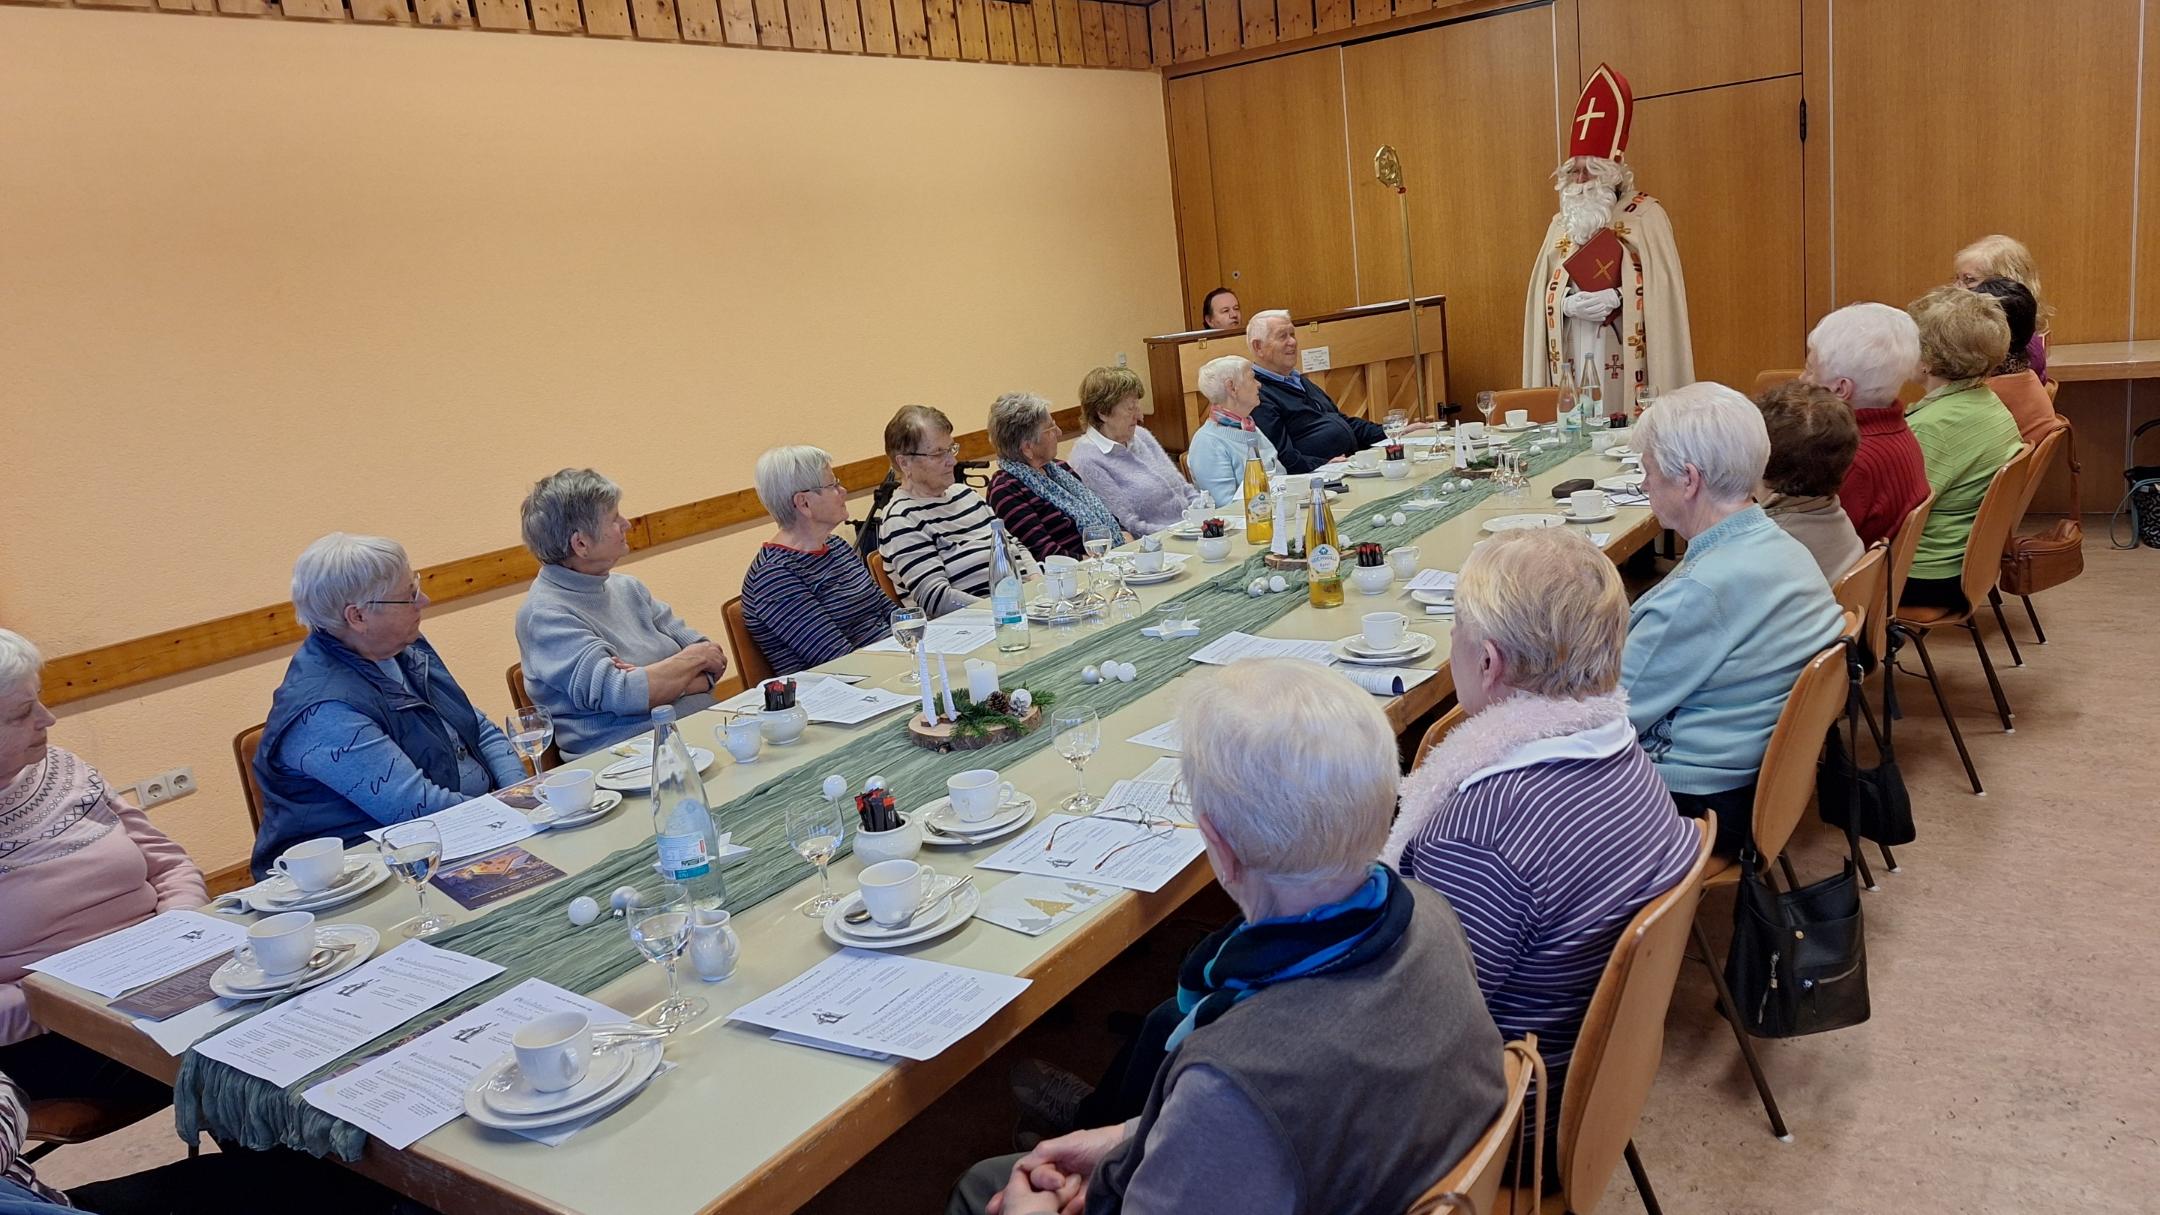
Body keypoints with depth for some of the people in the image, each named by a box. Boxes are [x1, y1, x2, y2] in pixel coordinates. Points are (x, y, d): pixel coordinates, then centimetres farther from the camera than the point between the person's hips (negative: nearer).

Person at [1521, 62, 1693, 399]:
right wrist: (1567, 303, -10)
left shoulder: (1645, 216, 2)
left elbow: (1662, 287, -4)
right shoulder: (1560, 225, 15)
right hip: (1572, 362, 3)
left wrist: (1617, 297, -18)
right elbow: (1542, 295, 11)